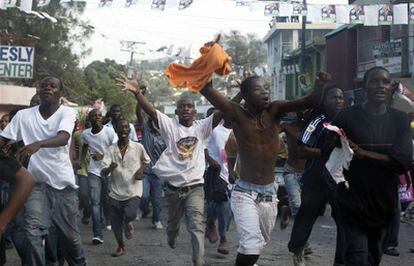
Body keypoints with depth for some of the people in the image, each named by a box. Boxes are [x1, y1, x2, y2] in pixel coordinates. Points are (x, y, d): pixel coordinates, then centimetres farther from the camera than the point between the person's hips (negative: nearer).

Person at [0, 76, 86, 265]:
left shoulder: (67, 112, -8)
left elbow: (63, 138, -26)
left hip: (63, 182, -1)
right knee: (33, 231, -13)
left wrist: (38, 144, -44)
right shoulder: (23, 115, -1)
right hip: (36, 182, 1)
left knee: (70, 233, 10)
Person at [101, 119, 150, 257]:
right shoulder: (111, 150, -3)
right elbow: (103, 173, -8)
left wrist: (141, 169, -2)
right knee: (115, 225, 6)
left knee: (129, 214, -26)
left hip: (133, 192, -1)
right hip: (115, 192, 1)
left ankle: (128, 223, 13)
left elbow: (146, 161, 18)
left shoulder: (138, 147, -2)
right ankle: (121, 246, 36)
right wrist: (109, 168, -30)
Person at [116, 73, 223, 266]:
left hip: (195, 186, -1)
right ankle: (172, 236, 57)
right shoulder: (170, 125, -4)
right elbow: (150, 111, -19)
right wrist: (137, 91, -36)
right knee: (174, 221, 24)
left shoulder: (201, 127, -1)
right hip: (174, 186, 1)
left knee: (197, 226, -13)